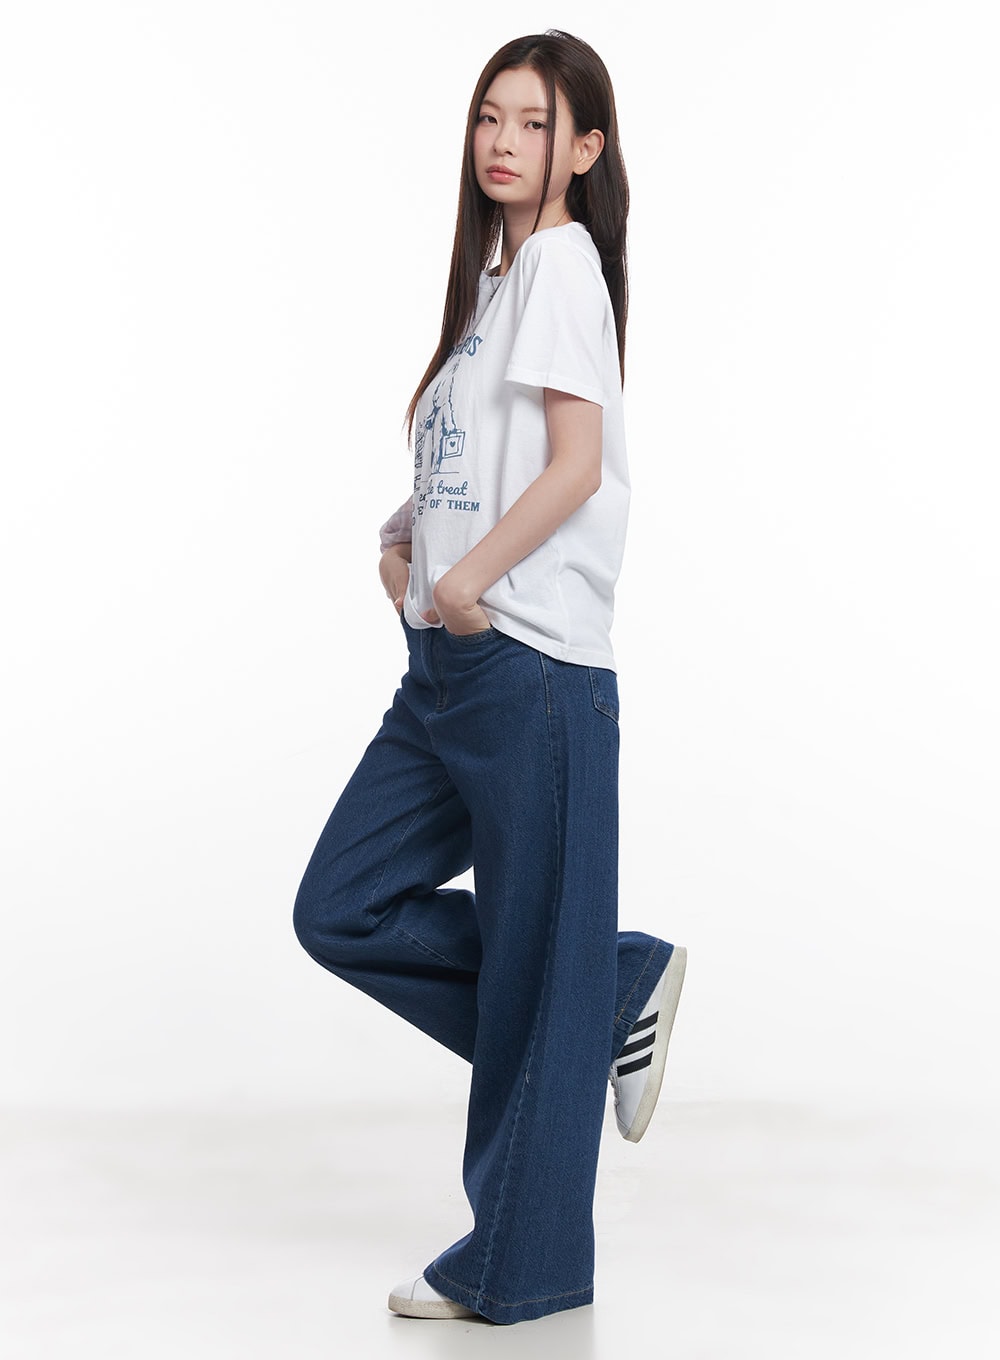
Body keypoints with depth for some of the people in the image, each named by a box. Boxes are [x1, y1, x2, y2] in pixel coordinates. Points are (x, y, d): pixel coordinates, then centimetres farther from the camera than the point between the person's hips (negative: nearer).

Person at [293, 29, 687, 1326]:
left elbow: (577, 461, -16)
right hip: (449, 663, 10)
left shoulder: (562, 259, -8)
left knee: (536, 965, 0)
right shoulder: (497, 269, 19)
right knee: (343, 909, 8)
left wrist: (469, 577, -20)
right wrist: (406, 536, 9)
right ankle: (614, 991, 19)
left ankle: (521, 1265, 11)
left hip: (531, 662, -10)